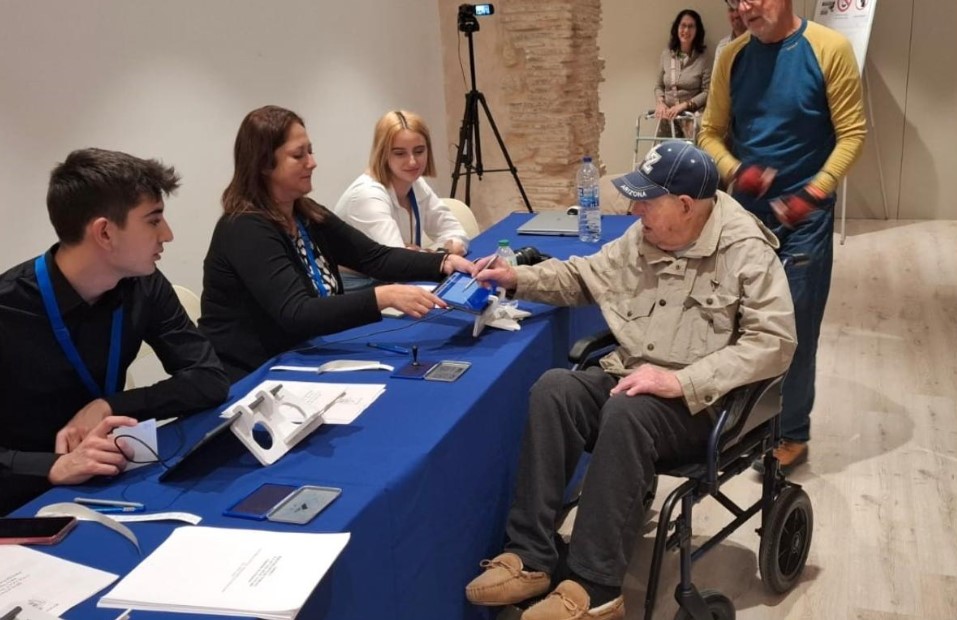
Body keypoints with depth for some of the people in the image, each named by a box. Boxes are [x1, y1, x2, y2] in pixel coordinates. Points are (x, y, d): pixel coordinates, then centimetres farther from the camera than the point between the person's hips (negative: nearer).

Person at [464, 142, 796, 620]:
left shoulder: (748, 252, -12)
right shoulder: (642, 237, 8)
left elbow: (774, 342, -19)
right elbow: (585, 275, 22)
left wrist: (683, 381, -26)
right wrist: (520, 278, 6)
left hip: (701, 406, -6)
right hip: (627, 381, 6)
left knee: (626, 412, -36)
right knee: (554, 387, -23)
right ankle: (531, 556, -22)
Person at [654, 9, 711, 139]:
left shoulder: (702, 60, -2)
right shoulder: (666, 55, 9)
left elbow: (707, 92, -6)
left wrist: (684, 105, -13)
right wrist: (660, 102, -4)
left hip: (691, 119, -3)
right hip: (668, 118, 3)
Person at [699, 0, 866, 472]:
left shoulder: (830, 50, -11)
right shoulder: (733, 57, 1)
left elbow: (852, 133, -10)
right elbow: (710, 132, 5)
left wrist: (814, 193, -19)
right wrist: (734, 170, -14)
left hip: (803, 216, -4)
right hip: (745, 211, 4)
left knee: (795, 329, 3)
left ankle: (791, 434, 18)